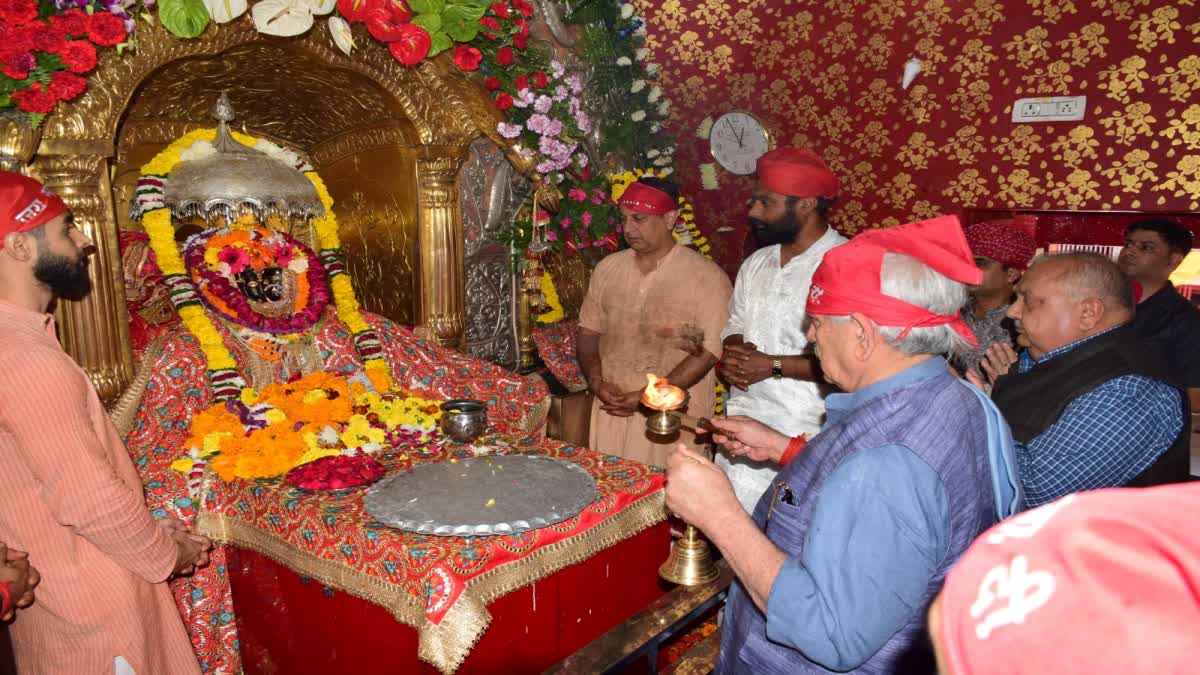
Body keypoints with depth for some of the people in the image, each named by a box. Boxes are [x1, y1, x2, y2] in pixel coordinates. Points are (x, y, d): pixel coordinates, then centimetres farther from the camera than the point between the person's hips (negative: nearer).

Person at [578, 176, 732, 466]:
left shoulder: (707, 276, -8)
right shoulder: (607, 268, 8)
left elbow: (709, 352, -12)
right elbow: (588, 332, 13)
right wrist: (597, 382, -5)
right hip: (612, 409, 4)